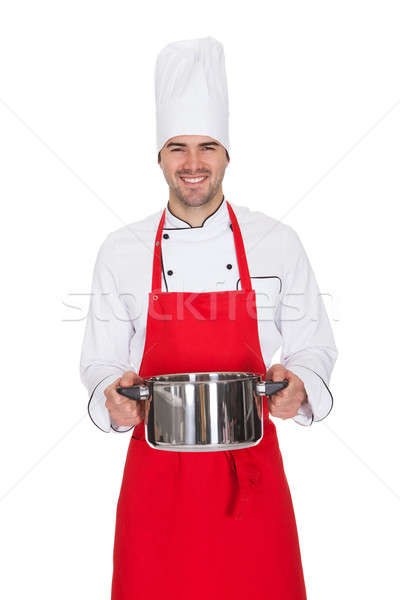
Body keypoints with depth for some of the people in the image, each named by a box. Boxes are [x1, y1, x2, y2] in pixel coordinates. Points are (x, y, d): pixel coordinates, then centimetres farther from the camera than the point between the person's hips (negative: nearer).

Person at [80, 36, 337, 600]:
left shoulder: (277, 242, -2)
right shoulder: (121, 251, -1)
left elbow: (314, 347, 4)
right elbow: (101, 362, 4)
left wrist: (299, 384, -16)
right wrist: (112, 398, -16)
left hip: (250, 467, 0)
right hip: (156, 463, 1)